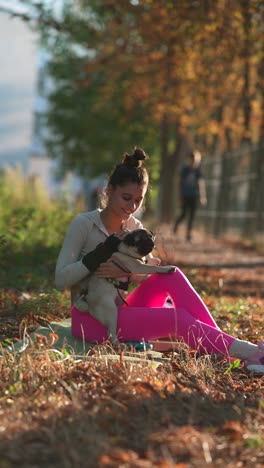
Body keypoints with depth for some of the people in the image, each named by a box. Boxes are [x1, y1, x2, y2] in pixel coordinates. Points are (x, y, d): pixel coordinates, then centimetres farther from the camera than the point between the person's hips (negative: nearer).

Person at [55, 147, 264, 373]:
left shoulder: (134, 227, 8)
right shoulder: (83, 224, -10)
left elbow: (153, 271, -3)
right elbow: (61, 279, -16)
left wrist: (126, 271, -24)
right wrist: (98, 256, -28)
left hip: (116, 311, 6)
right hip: (89, 318, -6)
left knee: (171, 275, -18)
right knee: (177, 319, -24)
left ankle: (221, 344, -22)